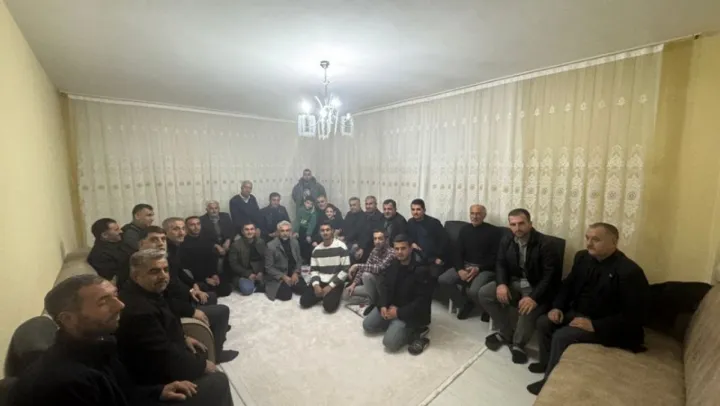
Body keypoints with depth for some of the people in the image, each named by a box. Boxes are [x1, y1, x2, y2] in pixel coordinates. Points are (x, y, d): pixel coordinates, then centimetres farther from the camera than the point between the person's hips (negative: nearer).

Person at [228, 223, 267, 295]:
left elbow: (265, 259, 7)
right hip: (242, 275, -3)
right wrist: (248, 274, -18)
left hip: (259, 274, 3)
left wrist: (261, 272, -11)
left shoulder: (261, 242, 3)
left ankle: (254, 286, 4)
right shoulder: (236, 245, -7)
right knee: (247, 289, -30)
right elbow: (234, 264, -8)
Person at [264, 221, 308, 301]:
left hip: (293, 274, 4)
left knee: (303, 290, -14)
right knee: (286, 295, -22)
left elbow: (299, 260, 8)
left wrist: (295, 273, -10)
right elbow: (269, 267, -11)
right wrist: (283, 277, -18)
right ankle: (282, 287, 11)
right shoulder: (270, 246, -14)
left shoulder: (295, 242, 0)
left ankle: (290, 285, 15)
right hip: (278, 277, -4)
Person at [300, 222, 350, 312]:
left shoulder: (341, 247, -11)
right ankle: (323, 294, 12)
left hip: (335, 283, -4)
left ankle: (334, 294, 7)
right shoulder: (317, 249, 5)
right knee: (304, 302, -12)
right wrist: (316, 285, -12)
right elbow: (313, 270, 8)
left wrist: (330, 286, -16)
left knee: (329, 306, -25)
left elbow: (345, 270, -13)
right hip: (320, 281, 5)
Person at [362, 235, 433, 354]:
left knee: (390, 342, -21)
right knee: (367, 325, 2)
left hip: (410, 313, -7)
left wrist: (399, 312, -21)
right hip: (390, 305, 7)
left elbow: (422, 301, -22)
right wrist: (383, 305, -11)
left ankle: (415, 331, 0)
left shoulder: (421, 270, -23)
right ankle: (395, 325, 13)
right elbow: (384, 285, 6)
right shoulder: (394, 264, 0)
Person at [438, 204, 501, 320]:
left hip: (485, 269, -5)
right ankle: (465, 304, 7)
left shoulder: (494, 231, -4)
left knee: (474, 291, -32)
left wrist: (478, 269, -19)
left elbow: (496, 256, -8)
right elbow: (458, 252, 6)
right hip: (465, 266, 5)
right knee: (443, 280, -17)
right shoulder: (465, 229, 9)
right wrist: (460, 269, -12)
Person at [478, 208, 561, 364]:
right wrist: (501, 284, -17)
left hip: (535, 287, -5)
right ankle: (506, 333, 6)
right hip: (514, 282, 5)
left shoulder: (545, 244, -17)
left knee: (528, 309, -34)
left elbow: (551, 275, -21)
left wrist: (534, 297, -33)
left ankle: (518, 344, -2)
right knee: (484, 293, -15)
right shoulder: (506, 239, -1)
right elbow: (501, 264, 4)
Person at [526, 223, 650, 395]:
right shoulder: (582, 257, -2)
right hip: (577, 312, 7)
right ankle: (546, 362, 19)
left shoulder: (630, 272, -23)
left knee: (562, 336, -24)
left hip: (605, 326, -7)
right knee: (543, 322, -5)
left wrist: (595, 325, -27)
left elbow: (634, 316, -23)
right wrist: (557, 307, -5)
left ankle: (551, 379, -2)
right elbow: (568, 284, 10)